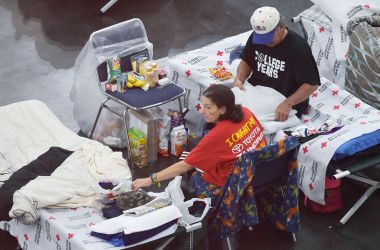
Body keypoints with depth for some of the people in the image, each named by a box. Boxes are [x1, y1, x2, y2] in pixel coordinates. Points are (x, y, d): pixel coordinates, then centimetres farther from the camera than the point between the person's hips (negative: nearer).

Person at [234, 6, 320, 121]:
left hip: (283, 105, -6)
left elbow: (312, 84, -20)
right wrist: (239, 79, -9)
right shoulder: (256, 37, -3)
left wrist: (287, 104, -31)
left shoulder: (298, 48, -21)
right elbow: (247, 61, 12)